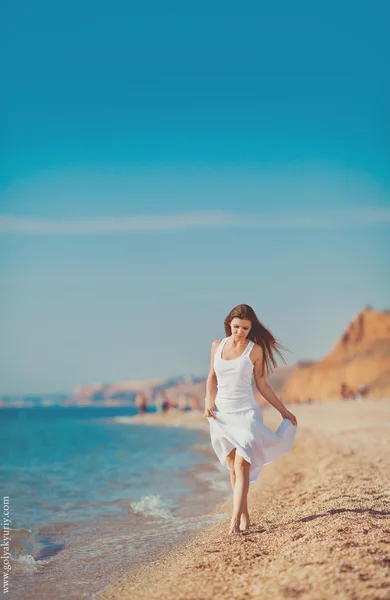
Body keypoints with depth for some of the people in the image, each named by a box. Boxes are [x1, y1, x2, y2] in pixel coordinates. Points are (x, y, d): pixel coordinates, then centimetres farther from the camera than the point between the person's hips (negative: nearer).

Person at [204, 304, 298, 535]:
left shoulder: (255, 350, -1)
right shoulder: (217, 345, 7)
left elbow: (262, 384, 6)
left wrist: (284, 411, 8)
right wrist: (209, 400, -1)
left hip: (246, 412, -3)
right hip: (221, 413, 3)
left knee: (242, 466, -15)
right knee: (233, 468, 5)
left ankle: (236, 518, -18)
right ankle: (245, 514, 13)